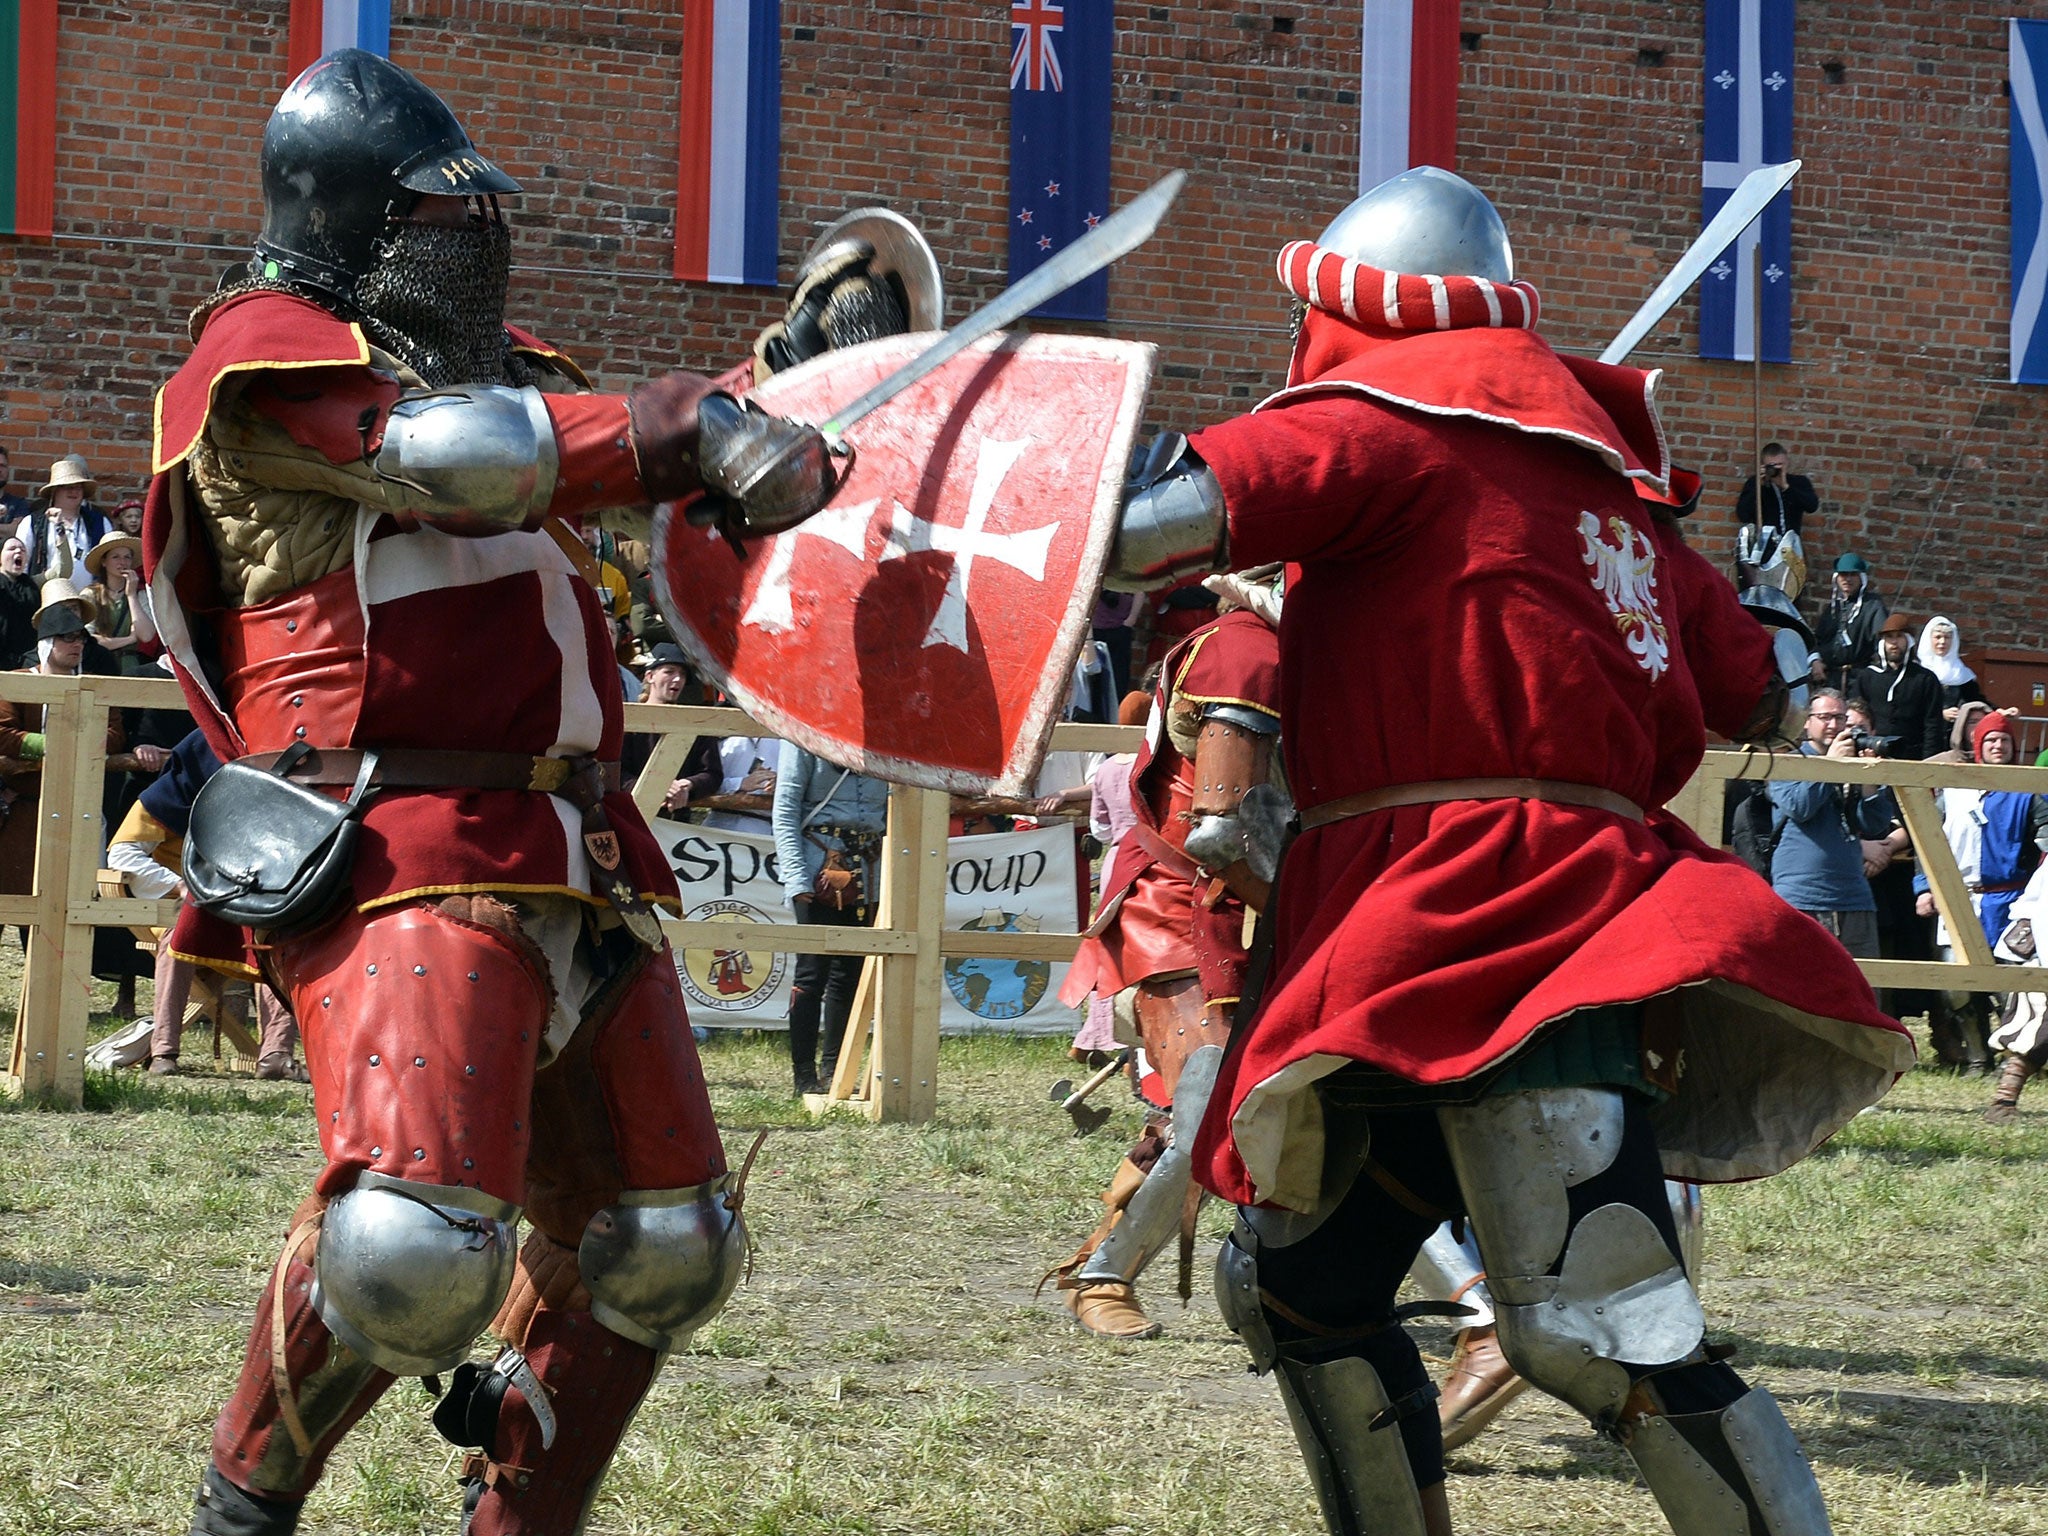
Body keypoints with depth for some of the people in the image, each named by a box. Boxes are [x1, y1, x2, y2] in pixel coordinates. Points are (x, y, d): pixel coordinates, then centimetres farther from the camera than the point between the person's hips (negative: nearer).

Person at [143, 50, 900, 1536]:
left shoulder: (483, 355, 23)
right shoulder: (263, 353, -3)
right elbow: (458, 455, -18)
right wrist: (693, 427, -14)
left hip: (578, 858, 9)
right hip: (403, 859, -9)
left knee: (663, 1250, 10)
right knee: (414, 1246, -24)